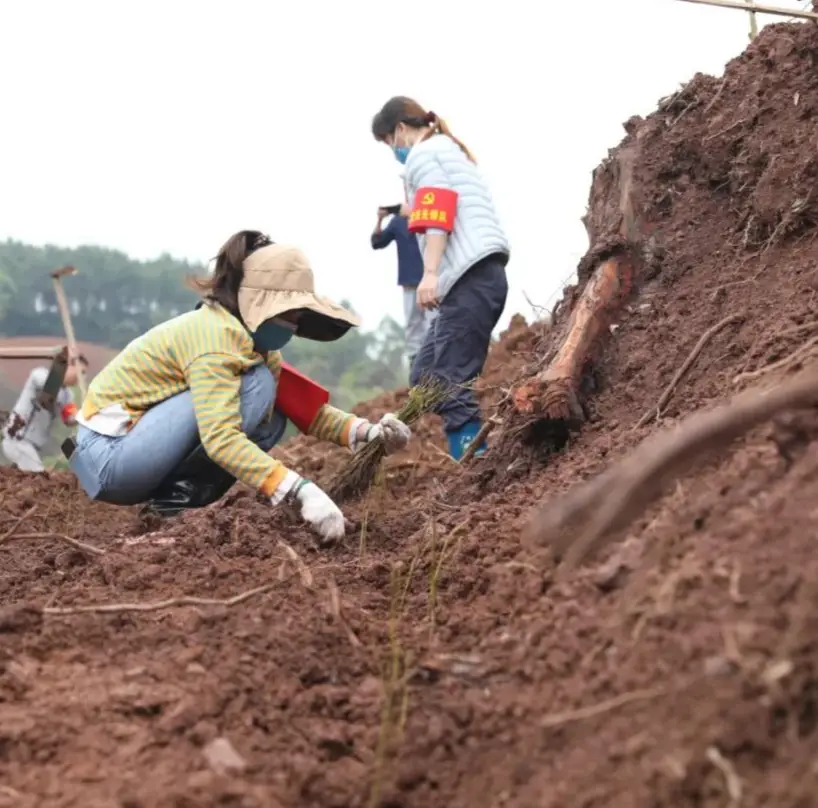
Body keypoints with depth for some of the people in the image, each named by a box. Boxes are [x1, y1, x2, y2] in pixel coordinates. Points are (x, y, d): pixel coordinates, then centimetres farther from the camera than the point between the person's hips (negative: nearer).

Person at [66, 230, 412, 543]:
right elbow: (220, 438, -34)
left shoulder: (253, 337, 7)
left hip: (132, 450, 9)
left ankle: (179, 495, 3)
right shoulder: (215, 335, -22)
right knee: (254, 387, -18)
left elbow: (305, 408, 7)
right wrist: (300, 491, -40)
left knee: (269, 421, 5)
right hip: (109, 455, -9)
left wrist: (365, 431, -10)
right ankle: (179, 498, -14)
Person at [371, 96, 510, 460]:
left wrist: (431, 273, -20)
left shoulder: (423, 152, 4)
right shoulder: (451, 151, 32)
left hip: (469, 277, -10)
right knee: (426, 377, 8)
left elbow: (438, 213, -12)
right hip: (477, 276, 10)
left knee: (450, 381, -15)